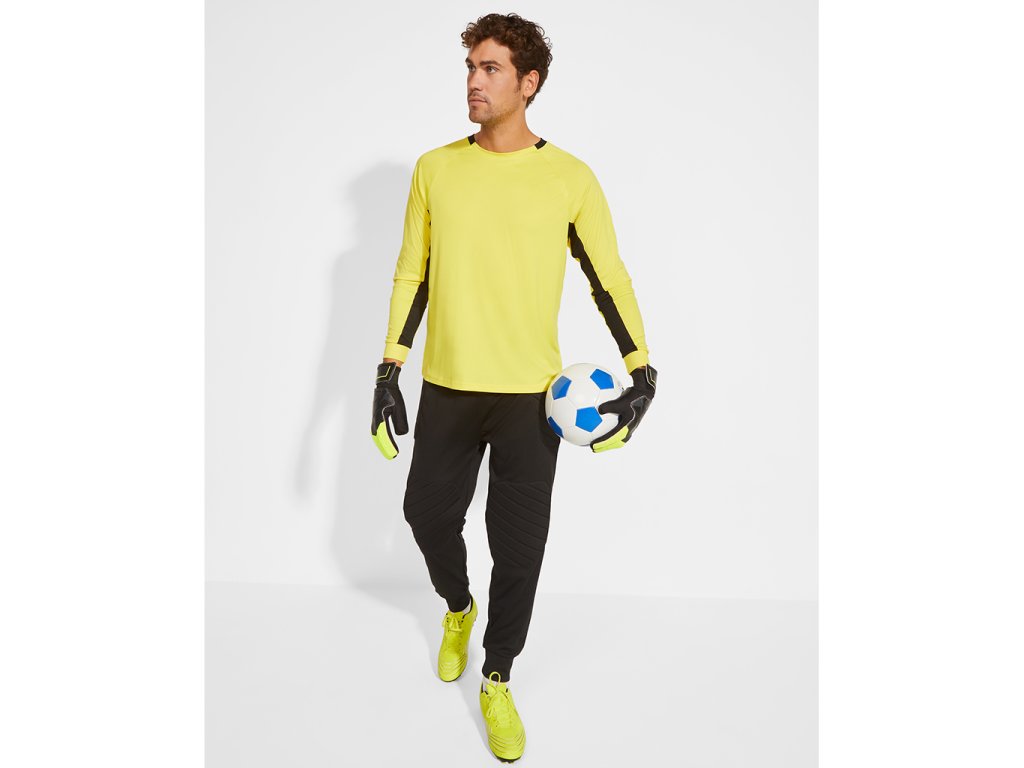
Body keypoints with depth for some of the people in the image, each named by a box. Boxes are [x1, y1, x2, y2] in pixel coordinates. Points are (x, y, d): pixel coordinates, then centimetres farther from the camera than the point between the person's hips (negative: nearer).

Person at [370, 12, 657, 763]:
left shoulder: (571, 178, -5)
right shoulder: (435, 168, 2)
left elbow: (610, 279, 0)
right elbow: (411, 274, 7)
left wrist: (643, 372, -10)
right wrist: (389, 372, 4)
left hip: (531, 392, -2)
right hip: (447, 386, 3)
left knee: (519, 546, 3)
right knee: (429, 513, 12)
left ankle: (498, 681, 25)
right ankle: (458, 608, 46)